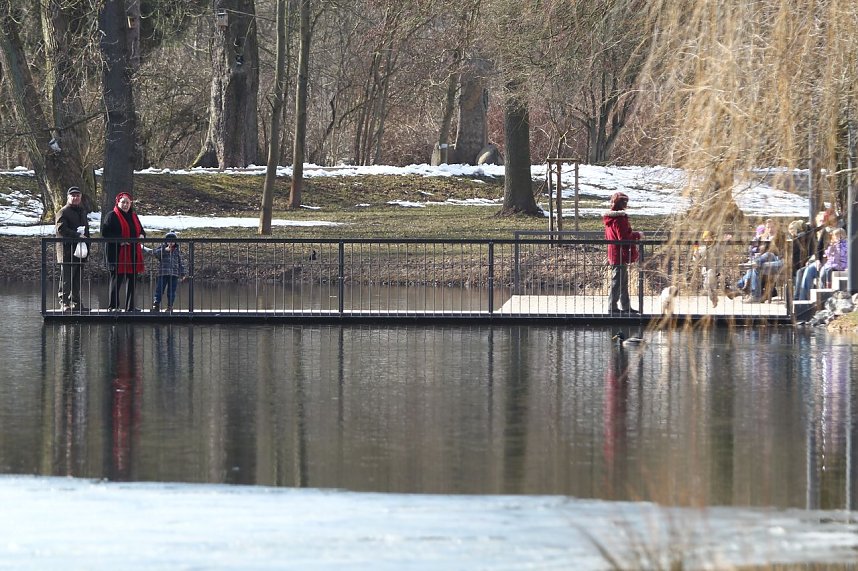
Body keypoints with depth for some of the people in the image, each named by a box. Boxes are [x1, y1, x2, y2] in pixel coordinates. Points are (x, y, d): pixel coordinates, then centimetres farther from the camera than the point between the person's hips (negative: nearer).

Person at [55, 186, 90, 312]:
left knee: (78, 279, 10)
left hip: (81, 251, 8)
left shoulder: (82, 212, 22)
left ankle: (76, 303, 15)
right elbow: (61, 229, -17)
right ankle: (64, 303, -6)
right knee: (66, 279, -7)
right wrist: (77, 236, -22)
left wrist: (87, 248, 19)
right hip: (67, 251, -8)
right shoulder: (63, 212, -4)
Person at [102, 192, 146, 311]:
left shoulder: (133, 216, 19)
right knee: (116, 279, -4)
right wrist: (119, 240, -21)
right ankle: (113, 306, 0)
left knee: (132, 279, 8)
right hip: (118, 254, -7)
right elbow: (105, 233, -11)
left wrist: (141, 236, 1)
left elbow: (141, 230, 26)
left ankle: (130, 306, 13)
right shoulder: (112, 216, -3)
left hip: (133, 255, 7)